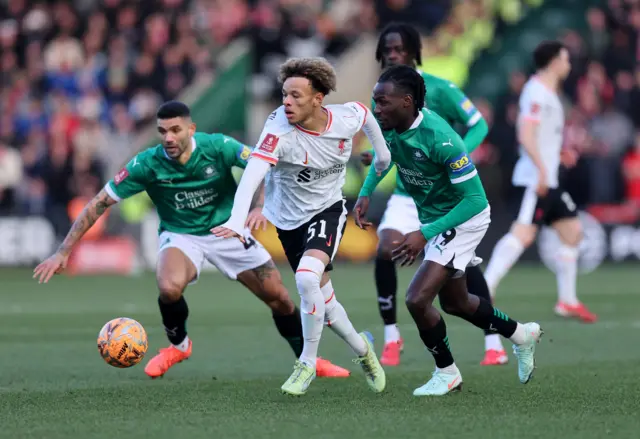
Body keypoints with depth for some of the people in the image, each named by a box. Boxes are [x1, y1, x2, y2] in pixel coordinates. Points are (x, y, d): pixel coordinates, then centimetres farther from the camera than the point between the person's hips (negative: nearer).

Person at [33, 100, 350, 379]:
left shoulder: (218, 147, -21)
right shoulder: (147, 164, -21)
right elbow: (100, 203, -17)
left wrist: (260, 206, -38)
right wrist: (63, 252, -20)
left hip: (227, 229, 1)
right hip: (180, 235, -1)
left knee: (278, 297, 0)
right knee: (169, 288, -32)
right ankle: (177, 345, 0)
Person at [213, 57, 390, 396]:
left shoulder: (347, 118, -19)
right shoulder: (278, 129, -28)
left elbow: (366, 113, 7)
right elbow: (252, 174, -41)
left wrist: (381, 150, 22)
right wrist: (237, 222, -55)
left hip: (328, 210, -1)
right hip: (288, 218, 1)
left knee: (307, 278, -26)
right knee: (322, 298, 11)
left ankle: (308, 363, -9)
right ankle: (362, 350, 39)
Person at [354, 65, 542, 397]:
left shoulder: (440, 138, -34)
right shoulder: (388, 125, -13)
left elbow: (474, 198, -29)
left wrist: (425, 234, -33)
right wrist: (365, 193, 0)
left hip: (463, 218, -9)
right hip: (432, 217, 9)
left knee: (418, 299, -17)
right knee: (454, 303, 22)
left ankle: (447, 372, 6)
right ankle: (520, 334, 45)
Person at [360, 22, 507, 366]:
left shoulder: (439, 90, -14)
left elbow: (478, 125, -9)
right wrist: (375, 156, -12)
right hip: (408, 193, 3)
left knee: (468, 263, -6)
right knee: (384, 252, -16)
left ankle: (493, 345, 6)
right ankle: (391, 339, -1)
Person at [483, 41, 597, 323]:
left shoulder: (548, 94, 19)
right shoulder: (536, 93, -12)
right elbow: (525, 136, -21)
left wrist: (560, 153, 27)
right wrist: (542, 170, -27)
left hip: (548, 181, 11)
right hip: (534, 178, -11)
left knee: (573, 232, 11)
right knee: (523, 234, -20)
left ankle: (568, 301, 17)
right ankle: (483, 291, -24)